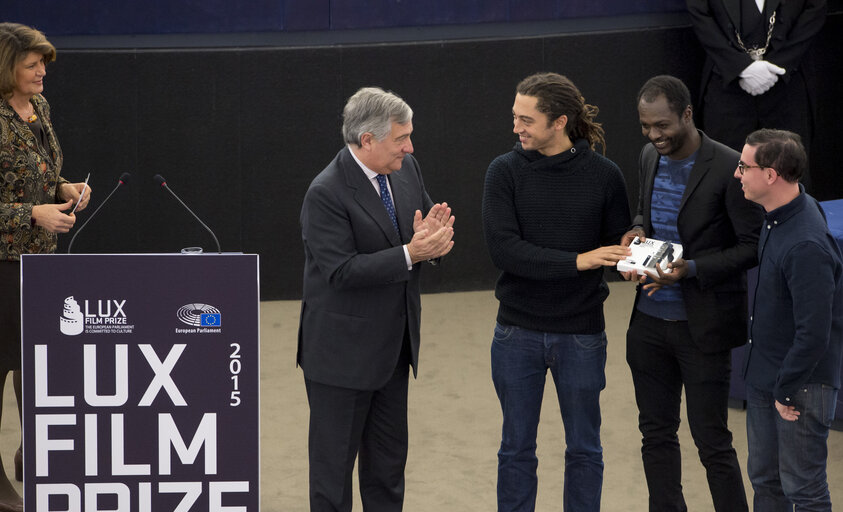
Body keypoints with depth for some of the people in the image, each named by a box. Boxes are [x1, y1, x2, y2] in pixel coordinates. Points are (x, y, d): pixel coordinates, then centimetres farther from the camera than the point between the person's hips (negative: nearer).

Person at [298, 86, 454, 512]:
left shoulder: (406, 170, 2)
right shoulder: (326, 194, -20)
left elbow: (433, 231, 9)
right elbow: (342, 271, -25)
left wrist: (434, 239, -16)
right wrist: (410, 254, -29)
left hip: (393, 345, 8)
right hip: (342, 348, -8)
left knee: (389, 455, 17)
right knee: (333, 460, 3)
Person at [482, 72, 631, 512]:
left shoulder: (603, 175, -4)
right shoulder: (505, 171, -6)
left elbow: (617, 247, 5)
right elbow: (503, 249, -17)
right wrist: (577, 261, -24)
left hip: (581, 332, 0)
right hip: (518, 331, 0)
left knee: (583, 449, 11)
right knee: (516, 448, 10)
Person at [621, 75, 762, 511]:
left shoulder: (729, 168, -16)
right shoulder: (650, 157, 6)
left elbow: (753, 246, -13)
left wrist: (692, 270, -24)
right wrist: (636, 231, 0)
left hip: (702, 327, -7)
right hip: (649, 323, 7)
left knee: (711, 440, -2)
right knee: (656, 433, 15)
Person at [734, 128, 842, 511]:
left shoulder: (806, 246, -30)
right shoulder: (778, 216, 1)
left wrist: (786, 392, -16)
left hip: (801, 381, -10)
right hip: (764, 374, 10)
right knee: (764, 479, 20)